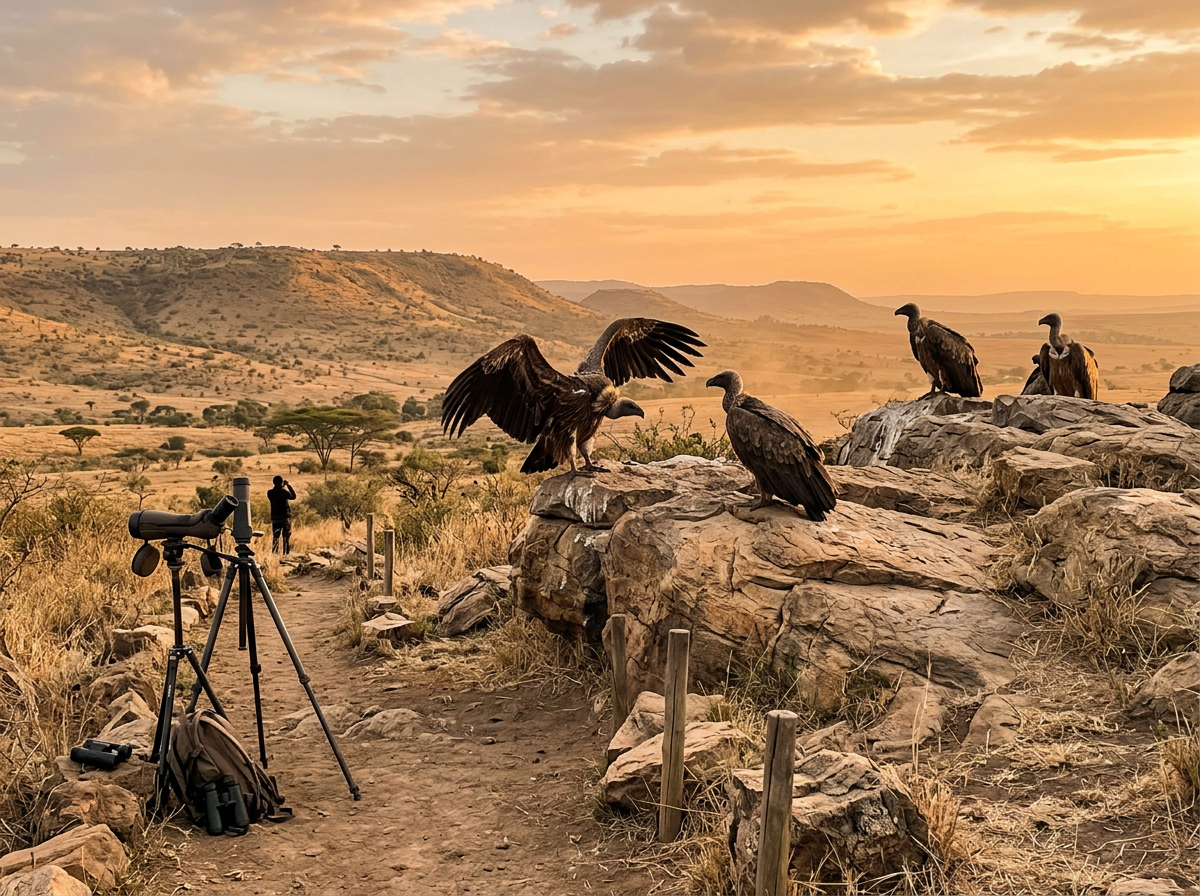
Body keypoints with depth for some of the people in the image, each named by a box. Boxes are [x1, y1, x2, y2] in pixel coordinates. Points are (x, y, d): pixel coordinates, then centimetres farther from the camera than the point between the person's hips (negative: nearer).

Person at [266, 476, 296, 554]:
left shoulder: (270, 493, 1)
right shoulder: (283, 492, -14)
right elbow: (293, 497, -3)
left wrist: (282, 487, 19)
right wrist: (289, 485, 1)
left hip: (275, 519, 4)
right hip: (285, 518, -4)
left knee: (275, 538, 9)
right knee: (286, 538, 3)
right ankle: (286, 555, 1)